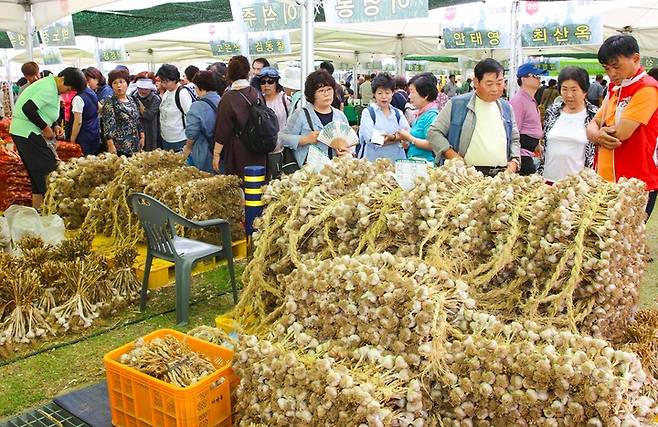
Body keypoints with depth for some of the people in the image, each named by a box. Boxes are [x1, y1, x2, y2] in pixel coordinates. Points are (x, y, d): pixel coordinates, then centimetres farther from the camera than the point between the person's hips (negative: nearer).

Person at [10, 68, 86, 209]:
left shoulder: (49, 85, 12)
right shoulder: (50, 89, -19)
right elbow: (28, 109, -27)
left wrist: (53, 126, 5)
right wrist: (46, 128, -17)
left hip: (22, 131, 10)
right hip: (27, 132, -10)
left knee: (37, 173, 14)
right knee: (48, 170, -7)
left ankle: (37, 208, 21)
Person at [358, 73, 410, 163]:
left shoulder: (398, 113, 14)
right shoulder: (368, 112, 2)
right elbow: (370, 138, -11)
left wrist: (392, 137, -17)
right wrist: (398, 136, -8)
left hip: (396, 160, 3)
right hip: (373, 159, -3)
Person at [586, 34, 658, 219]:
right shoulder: (614, 89, 16)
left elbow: (621, 133, -19)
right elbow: (592, 127, 12)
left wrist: (603, 130, 2)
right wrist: (598, 135, -11)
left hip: (635, 185, -7)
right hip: (606, 182, 8)